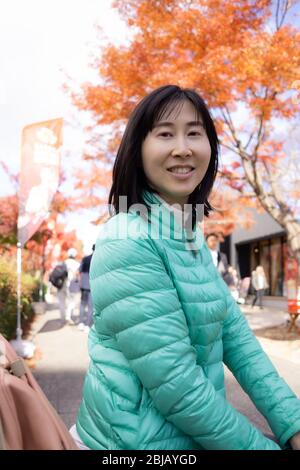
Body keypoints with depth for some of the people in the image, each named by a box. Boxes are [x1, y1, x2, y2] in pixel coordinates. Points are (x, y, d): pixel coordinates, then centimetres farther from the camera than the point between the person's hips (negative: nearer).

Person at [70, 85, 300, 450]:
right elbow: (175, 385, -25)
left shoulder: (190, 237, 4)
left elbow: (235, 334, 0)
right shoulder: (128, 242, -22)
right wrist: (264, 446, -14)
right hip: (141, 440, -7)